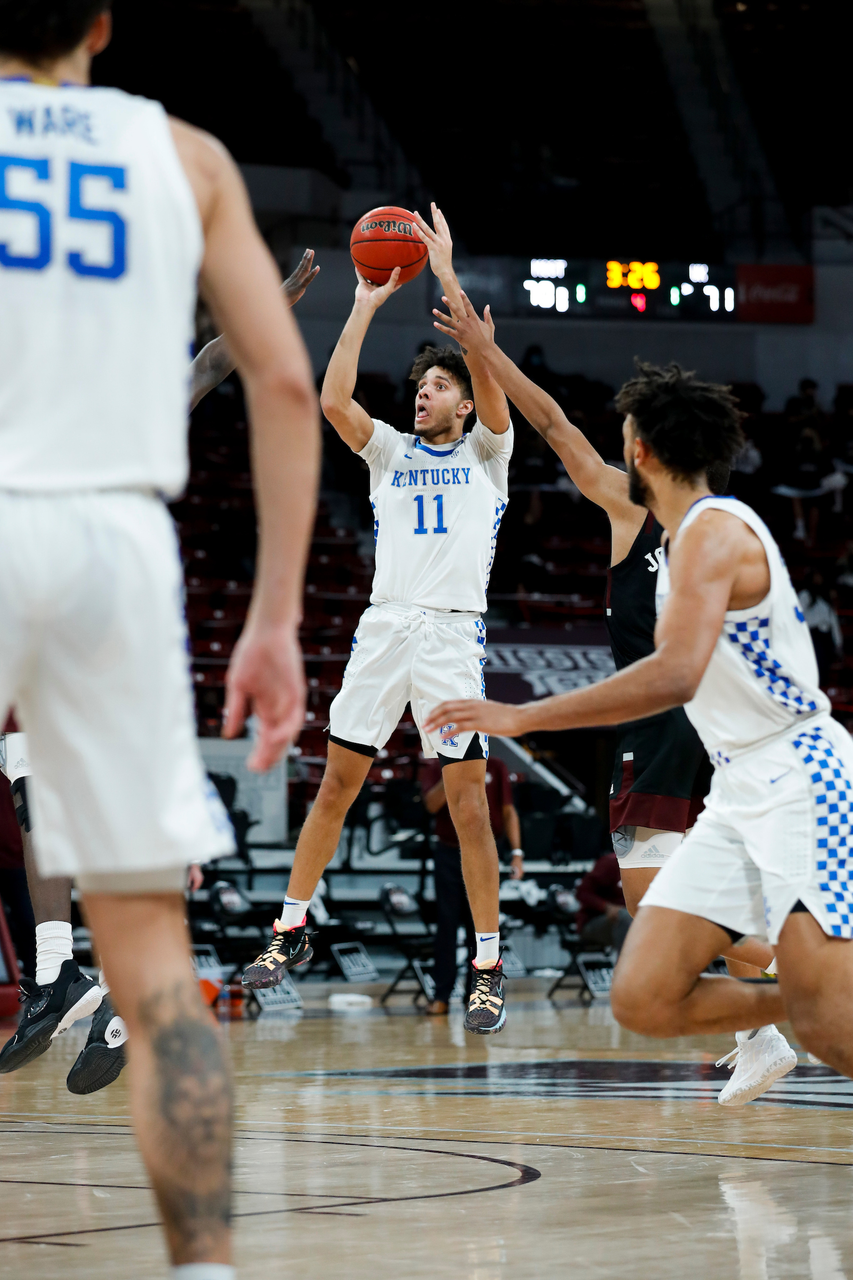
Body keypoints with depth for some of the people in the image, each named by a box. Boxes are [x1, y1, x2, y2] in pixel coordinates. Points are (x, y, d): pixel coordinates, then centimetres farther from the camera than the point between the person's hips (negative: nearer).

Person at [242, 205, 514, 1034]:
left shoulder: (485, 453, 9)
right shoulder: (390, 452, 16)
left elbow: (489, 375, -8)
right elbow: (333, 400, 0)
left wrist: (447, 277, -10)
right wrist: (366, 305, 0)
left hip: (455, 632, -3)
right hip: (384, 626, 3)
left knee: (468, 800, -6)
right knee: (336, 783, 5)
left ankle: (488, 968, -2)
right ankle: (291, 932, 15)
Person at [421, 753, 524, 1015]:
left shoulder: (495, 767, 3)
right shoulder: (435, 768, 3)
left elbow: (508, 811, 4)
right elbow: (432, 804, -13)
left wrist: (516, 853, -4)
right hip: (448, 854, 0)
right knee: (446, 925, -1)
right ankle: (441, 995, 2)